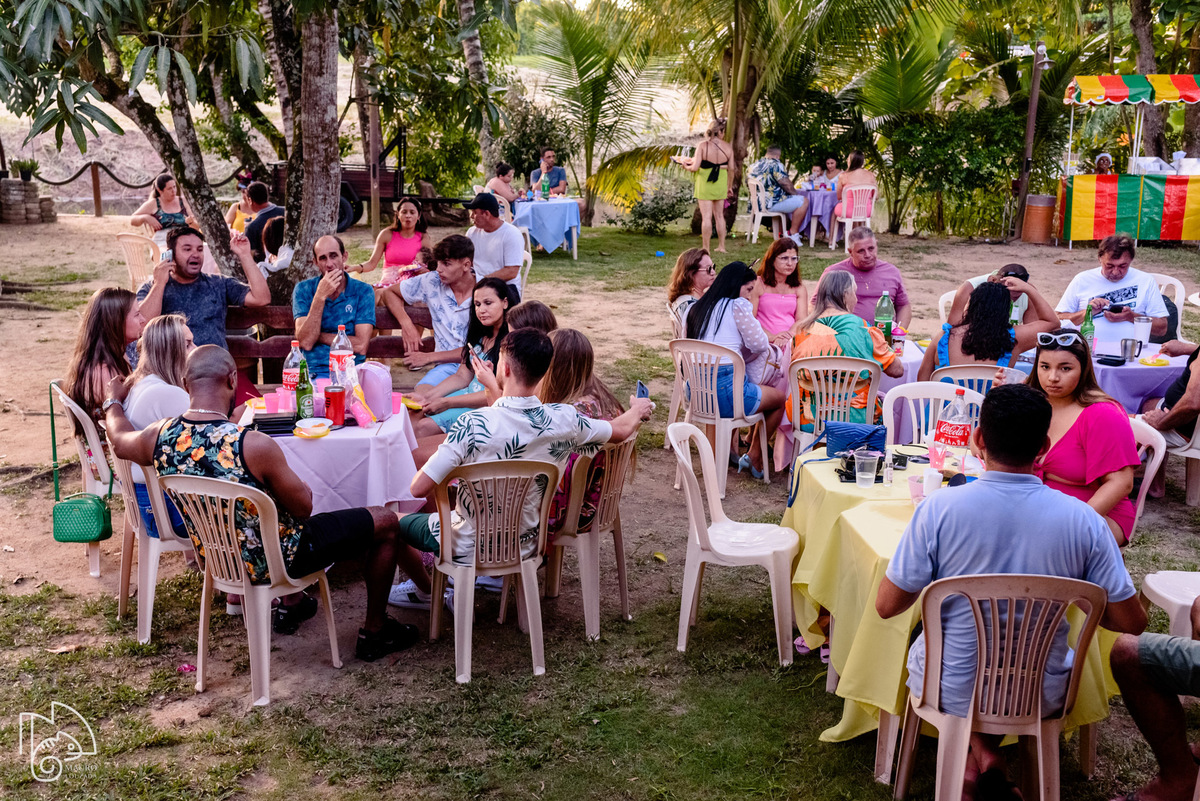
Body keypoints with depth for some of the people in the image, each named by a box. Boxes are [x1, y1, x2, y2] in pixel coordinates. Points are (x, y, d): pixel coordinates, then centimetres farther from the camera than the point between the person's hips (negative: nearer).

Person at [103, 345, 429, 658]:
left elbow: (119, 440, 12)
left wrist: (114, 400, 32)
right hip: (275, 560, -7)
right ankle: (375, 632, 21)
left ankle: (292, 605, 44)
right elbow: (303, 507, -19)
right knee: (386, 521, 7)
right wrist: (303, 487, 5)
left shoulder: (160, 437, -14)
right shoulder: (253, 445, -33)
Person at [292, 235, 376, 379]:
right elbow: (306, 343, -7)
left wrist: (319, 336, -3)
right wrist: (320, 296, -11)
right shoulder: (303, 289, 7)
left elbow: (361, 346, -5)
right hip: (314, 372, -1)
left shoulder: (363, 291, 5)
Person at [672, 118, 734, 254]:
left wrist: (686, 166, 3)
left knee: (706, 216, 0)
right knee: (719, 215, 16)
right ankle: (721, 246, 22)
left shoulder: (703, 146, -14)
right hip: (721, 184, 4)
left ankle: (706, 248, 3)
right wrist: (728, 186, 14)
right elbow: (731, 169, 1)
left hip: (705, 183, -3)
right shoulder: (727, 147, -4)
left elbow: (695, 167, -18)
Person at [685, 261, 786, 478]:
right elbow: (759, 344, -1)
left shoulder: (695, 309, 13)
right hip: (725, 393, -7)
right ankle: (754, 458, 19)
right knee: (780, 398, 17)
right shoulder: (737, 306, -6)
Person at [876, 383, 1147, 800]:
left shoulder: (938, 509, -21)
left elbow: (887, 606, -14)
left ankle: (981, 754, 17)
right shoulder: (1082, 520, -16)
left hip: (952, 691, -1)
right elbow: (1131, 621, -8)